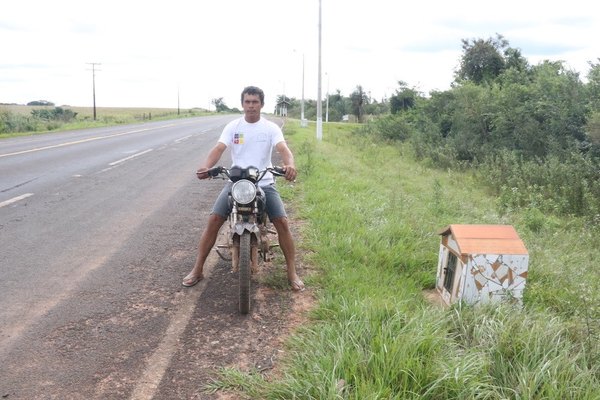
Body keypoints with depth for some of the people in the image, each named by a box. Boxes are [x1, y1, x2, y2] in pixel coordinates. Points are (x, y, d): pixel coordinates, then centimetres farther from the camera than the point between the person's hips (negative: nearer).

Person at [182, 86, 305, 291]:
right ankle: (197, 270, 1)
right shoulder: (233, 127, 3)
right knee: (213, 220, -13)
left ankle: (292, 272, 0)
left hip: (264, 184, -1)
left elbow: (283, 149, -17)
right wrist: (205, 167, -33)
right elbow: (218, 148, -11)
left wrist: (290, 165, -41)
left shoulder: (271, 127, 0)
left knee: (282, 223, -16)